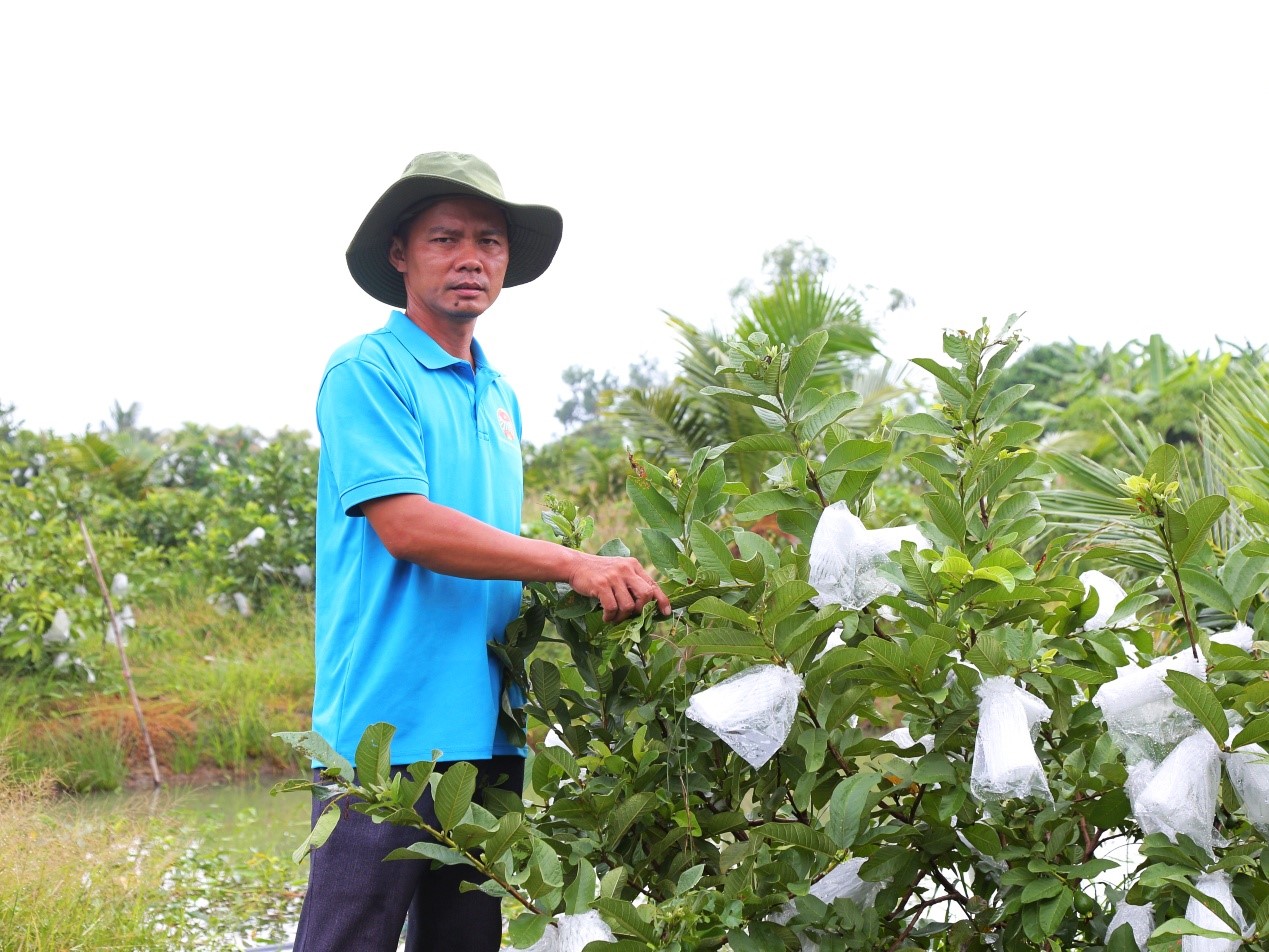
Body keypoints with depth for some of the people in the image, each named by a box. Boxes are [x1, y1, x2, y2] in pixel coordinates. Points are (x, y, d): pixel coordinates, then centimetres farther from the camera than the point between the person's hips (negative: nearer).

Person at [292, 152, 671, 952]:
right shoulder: (366, 371, -6)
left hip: (486, 728, 8)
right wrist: (571, 564, -21)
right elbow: (405, 526, -18)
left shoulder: (501, 397, 18)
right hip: (390, 727, -8)